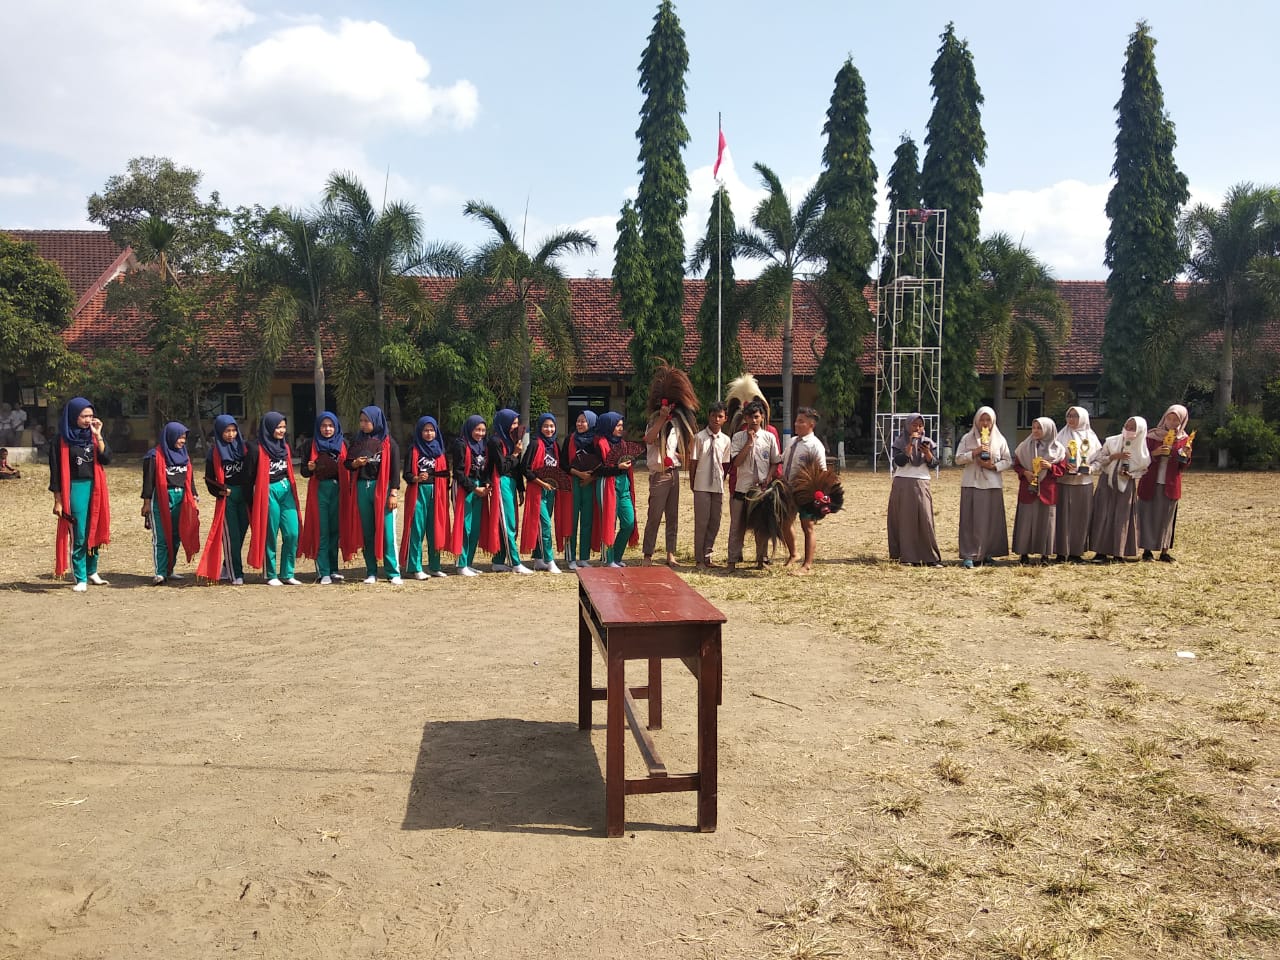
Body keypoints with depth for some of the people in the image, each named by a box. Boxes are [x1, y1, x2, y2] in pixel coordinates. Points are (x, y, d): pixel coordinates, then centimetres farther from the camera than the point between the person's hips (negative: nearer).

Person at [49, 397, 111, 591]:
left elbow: (106, 459, -6)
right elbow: (56, 470, -4)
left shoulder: (95, 435, 7)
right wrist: (58, 500, -7)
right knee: (79, 535, -2)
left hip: (95, 488, 4)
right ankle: (80, 579, 4)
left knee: (95, 532, 10)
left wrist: (98, 436, -13)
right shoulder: (62, 440, -4)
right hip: (75, 489, -4)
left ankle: (92, 572, 25)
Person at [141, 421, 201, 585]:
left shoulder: (184, 455, 13)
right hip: (161, 499, -6)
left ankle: (169, 570, 15)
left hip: (180, 499, 6)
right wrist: (147, 502, -8)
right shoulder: (155, 455, -5)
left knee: (176, 536, 7)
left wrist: (193, 498, 15)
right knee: (161, 537, -6)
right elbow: (148, 479, -5)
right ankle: (160, 573, -6)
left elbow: (189, 478, 19)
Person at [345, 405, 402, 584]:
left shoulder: (388, 442, -1)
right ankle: (371, 572, 11)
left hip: (382, 489, -4)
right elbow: (347, 463, 16)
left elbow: (395, 469, -4)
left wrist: (394, 493, -12)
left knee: (387, 531, -6)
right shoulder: (358, 441, 12)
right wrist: (355, 464, -8)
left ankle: (393, 573, -1)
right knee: (367, 531, 6)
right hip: (362, 488, 4)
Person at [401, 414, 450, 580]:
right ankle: (415, 568, -1)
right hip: (418, 493, -4)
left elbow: (445, 473, 12)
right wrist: (416, 478, -25)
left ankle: (434, 566, 13)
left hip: (436, 494, 4)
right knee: (417, 530, -5)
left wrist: (445, 495, 4)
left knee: (435, 530, 6)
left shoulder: (439, 451, 12)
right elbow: (406, 474, -5)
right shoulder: (413, 450, 1)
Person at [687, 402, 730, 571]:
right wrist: (692, 483, 0)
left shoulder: (726, 440, 4)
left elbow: (725, 464, 11)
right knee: (701, 522, 0)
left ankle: (706, 556, 20)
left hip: (718, 486, 4)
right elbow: (693, 461, -2)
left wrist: (722, 480, 5)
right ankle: (699, 559, 9)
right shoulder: (700, 437, -6)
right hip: (702, 486, -4)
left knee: (715, 522, 8)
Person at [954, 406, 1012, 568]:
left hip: (993, 485, 2)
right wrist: (974, 453, -14)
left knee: (992, 521, 3)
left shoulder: (1000, 439, 9)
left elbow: (1008, 461, 7)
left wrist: (993, 466, -10)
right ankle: (969, 555, -4)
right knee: (971, 520, -4)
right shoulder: (967, 438, 6)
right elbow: (958, 459, 0)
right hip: (972, 484, -1)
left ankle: (987, 553, 13)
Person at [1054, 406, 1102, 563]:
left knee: (1081, 517, 4)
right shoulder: (1062, 436, 5)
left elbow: (1099, 458, 9)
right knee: (1063, 516, -3)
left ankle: (1076, 552, 12)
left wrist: (1091, 468, -9)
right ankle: (1061, 552, 1)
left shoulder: (1091, 437, 9)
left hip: (1084, 482, 2)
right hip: (1064, 481, -2)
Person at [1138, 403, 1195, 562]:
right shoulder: (1152, 435, -1)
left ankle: (1164, 551, 10)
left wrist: (1186, 455, -17)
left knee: (1166, 517, 4)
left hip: (1170, 485, 1)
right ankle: (1147, 550, 6)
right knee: (1148, 515, 0)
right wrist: (1155, 453, -19)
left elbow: (1183, 467, 4)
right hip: (1150, 483, -1)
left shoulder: (1184, 439, 3)